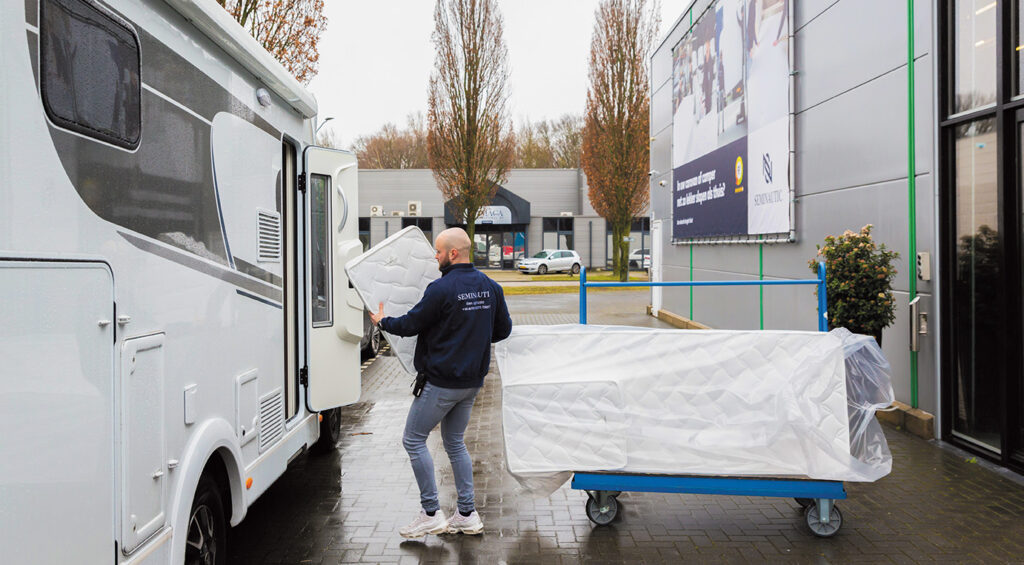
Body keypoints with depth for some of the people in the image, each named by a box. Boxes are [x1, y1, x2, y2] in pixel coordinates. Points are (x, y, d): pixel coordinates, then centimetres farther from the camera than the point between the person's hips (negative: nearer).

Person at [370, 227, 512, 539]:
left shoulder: (441, 289, -18)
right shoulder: (490, 287, 5)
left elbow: (411, 324, -9)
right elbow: (504, 329, 13)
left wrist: (382, 321, 10)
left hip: (441, 381, -8)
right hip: (472, 380, 8)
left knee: (414, 440, 4)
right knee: (455, 442, 18)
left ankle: (431, 513, 5)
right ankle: (467, 515, 18)